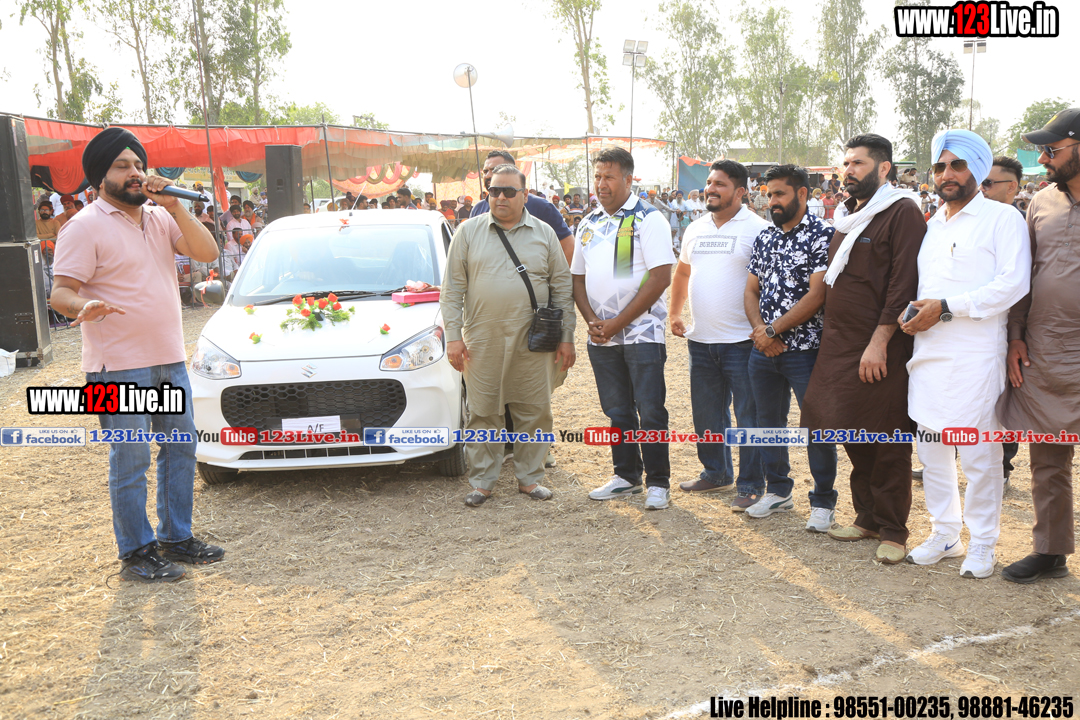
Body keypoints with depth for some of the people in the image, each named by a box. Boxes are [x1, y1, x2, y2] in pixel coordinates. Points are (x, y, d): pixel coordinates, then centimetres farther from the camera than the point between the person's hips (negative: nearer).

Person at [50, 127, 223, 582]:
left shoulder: (160, 218, 13)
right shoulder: (86, 227, -7)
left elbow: (207, 252, 1)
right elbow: (61, 293, -11)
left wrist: (173, 206, -8)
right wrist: (85, 307, -34)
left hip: (169, 359, 7)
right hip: (119, 365, -7)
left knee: (181, 447, 13)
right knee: (131, 460, -1)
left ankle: (176, 537, 26)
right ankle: (135, 553, 11)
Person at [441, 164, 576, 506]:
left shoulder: (544, 234, 8)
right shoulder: (468, 232, 6)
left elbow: (562, 287, 9)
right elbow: (453, 288, 5)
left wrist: (566, 337, 4)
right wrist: (453, 335, -3)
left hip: (533, 342, 1)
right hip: (482, 342, 0)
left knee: (534, 413, 5)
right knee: (482, 413, 4)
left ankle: (530, 477, 20)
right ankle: (481, 481, 16)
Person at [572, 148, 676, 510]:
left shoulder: (648, 219, -6)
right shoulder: (589, 224, 13)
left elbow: (661, 277, -14)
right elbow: (578, 278, 15)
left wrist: (617, 323, -14)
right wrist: (593, 321, -3)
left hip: (641, 331, -5)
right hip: (601, 335, 6)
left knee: (650, 411, -2)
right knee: (617, 411, 13)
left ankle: (658, 482, 10)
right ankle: (626, 476, 25)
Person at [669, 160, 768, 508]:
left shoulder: (757, 229, -9)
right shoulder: (695, 229, 12)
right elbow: (681, 273, 25)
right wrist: (674, 313, 20)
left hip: (741, 340, -7)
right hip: (700, 339, 7)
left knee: (748, 416, 1)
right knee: (706, 414, 17)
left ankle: (750, 485, 13)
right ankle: (716, 473, 33)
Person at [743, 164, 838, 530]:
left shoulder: (822, 235, -8)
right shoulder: (765, 237, 12)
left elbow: (817, 295, -15)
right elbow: (751, 290, 12)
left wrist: (774, 330, -14)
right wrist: (759, 329, -6)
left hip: (805, 349, -6)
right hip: (763, 350, 6)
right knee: (769, 422, 15)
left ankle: (823, 503, 15)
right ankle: (778, 490, 30)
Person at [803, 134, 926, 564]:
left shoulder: (902, 212, -9)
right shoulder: (849, 216, 17)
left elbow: (904, 283, -16)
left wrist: (879, 341, -20)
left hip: (881, 351, -8)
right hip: (841, 346, 8)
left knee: (888, 445, 1)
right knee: (854, 436, 14)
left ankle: (892, 531, 12)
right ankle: (867, 517, 27)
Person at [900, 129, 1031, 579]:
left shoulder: (1002, 218, -2)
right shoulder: (932, 226, 19)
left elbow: (1013, 284, -14)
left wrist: (946, 308, -16)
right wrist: (914, 314, 5)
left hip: (975, 357, -7)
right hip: (928, 353, 7)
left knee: (978, 454, -1)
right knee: (931, 448, 11)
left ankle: (982, 544, 14)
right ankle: (945, 534, 25)